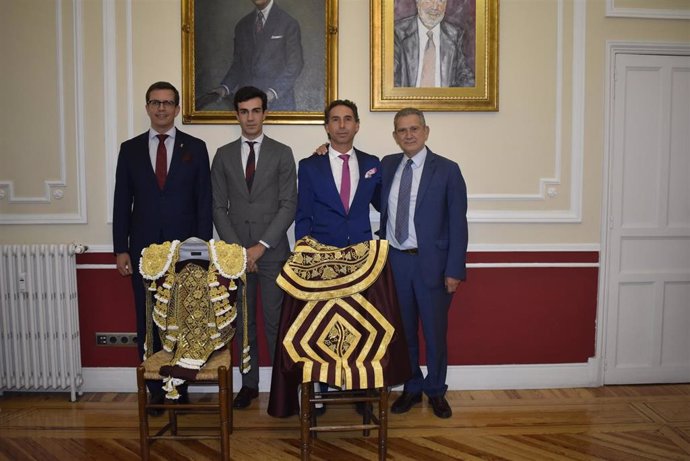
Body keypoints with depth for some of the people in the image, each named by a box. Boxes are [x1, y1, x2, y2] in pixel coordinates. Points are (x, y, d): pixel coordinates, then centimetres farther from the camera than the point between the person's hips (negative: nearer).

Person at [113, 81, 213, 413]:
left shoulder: (195, 147, 3)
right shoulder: (130, 149, 8)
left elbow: (204, 201, 1)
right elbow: (122, 203, 7)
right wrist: (121, 250, 1)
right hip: (143, 249, 2)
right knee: (148, 322, 7)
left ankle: (180, 388, 17)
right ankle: (155, 390, 19)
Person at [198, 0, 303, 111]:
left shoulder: (289, 24, -2)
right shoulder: (242, 25, 13)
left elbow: (294, 66, -5)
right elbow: (238, 65, 16)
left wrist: (272, 93, -19)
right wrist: (224, 88, -3)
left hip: (277, 103, -3)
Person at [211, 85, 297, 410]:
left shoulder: (282, 153, 2)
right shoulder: (223, 155, 9)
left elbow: (288, 205, -4)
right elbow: (219, 207, 5)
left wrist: (262, 245, -12)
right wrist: (237, 248, -6)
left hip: (273, 251, -2)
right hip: (235, 251, 3)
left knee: (276, 320, 1)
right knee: (243, 321, 10)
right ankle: (249, 383, 24)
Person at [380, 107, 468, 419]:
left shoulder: (447, 170, -5)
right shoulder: (387, 165, 7)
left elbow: (458, 223, -6)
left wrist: (454, 270, -10)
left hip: (431, 263, -3)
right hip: (395, 261, 3)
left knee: (435, 331, 9)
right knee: (403, 330, 13)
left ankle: (436, 391, 29)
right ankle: (411, 388, 31)